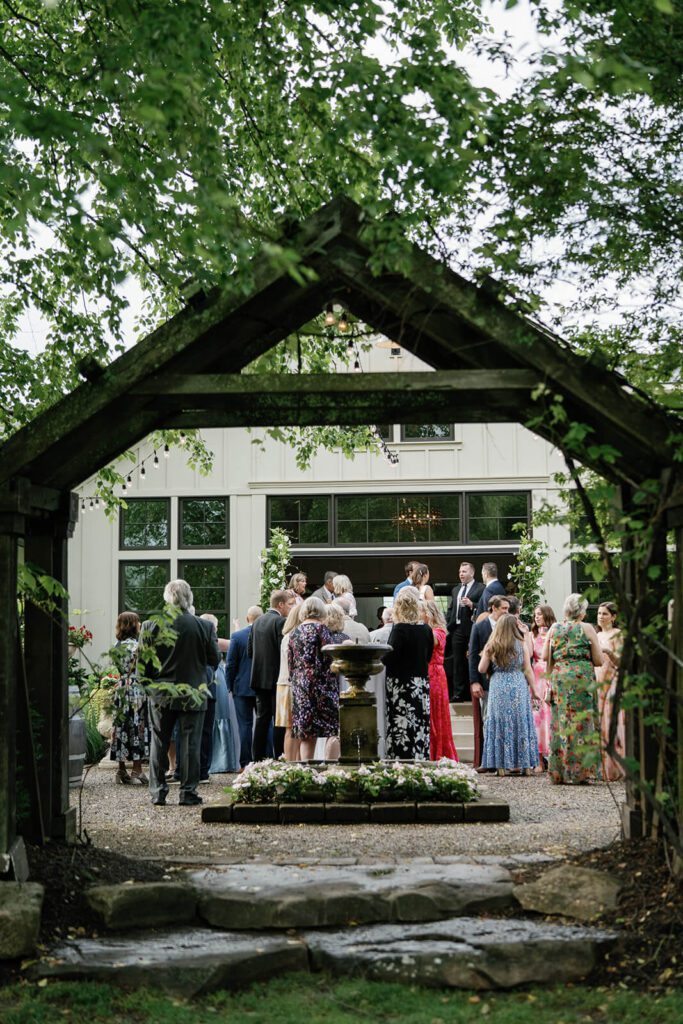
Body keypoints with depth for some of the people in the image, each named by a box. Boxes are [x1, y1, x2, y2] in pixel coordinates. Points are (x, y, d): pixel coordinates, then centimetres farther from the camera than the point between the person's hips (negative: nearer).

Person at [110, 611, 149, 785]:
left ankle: (121, 771, 12)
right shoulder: (136, 645, -12)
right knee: (137, 730, -2)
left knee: (121, 729, 9)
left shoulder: (117, 646, 9)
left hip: (120, 690, 7)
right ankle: (137, 772, -2)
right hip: (136, 691, -7)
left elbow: (119, 669, 13)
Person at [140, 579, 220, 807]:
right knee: (190, 743, 5)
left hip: (161, 694, 1)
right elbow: (215, 659, -1)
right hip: (193, 694, -1)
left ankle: (158, 792, 12)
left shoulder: (152, 626, -8)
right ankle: (188, 792, 5)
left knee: (159, 743, 11)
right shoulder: (203, 627, -10)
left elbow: (143, 660, -3)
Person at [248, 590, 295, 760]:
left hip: (259, 678, 7)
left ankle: (257, 758, 11)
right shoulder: (280, 622, -13)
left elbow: (249, 651, 12)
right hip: (276, 679, -7)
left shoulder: (257, 622, 10)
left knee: (262, 718, 11)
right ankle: (279, 759, -3)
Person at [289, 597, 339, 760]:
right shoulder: (320, 628, -5)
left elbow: (291, 663, 16)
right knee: (333, 729, -3)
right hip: (321, 684, -6)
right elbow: (329, 657, -12)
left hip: (299, 685, 6)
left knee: (307, 734, 7)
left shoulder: (294, 632, 13)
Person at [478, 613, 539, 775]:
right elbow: (528, 671, 0)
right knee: (520, 724, 7)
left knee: (500, 725, 5)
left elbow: (482, 669, 2)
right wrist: (534, 690, 6)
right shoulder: (521, 645, -3)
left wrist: (485, 655, 19)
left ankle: (501, 764, 3)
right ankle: (524, 764, 8)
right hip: (518, 688, 0)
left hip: (498, 689, 0)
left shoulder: (491, 646, -1)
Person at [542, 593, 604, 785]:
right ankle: (581, 771, -1)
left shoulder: (554, 628, 7)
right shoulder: (587, 628, -1)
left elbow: (545, 657, 6)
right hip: (582, 678, -3)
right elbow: (599, 660, -1)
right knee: (582, 723, 0)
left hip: (559, 678, 3)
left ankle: (558, 771, 9)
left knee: (560, 723, 8)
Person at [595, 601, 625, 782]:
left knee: (612, 723, -10)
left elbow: (621, 661, -9)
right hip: (598, 683, 6)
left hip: (612, 682, -6)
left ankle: (614, 768, -7)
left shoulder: (618, 634, -2)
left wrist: (609, 651, -24)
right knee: (599, 723, 2)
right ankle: (602, 767, 5)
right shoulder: (597, 636, 18)